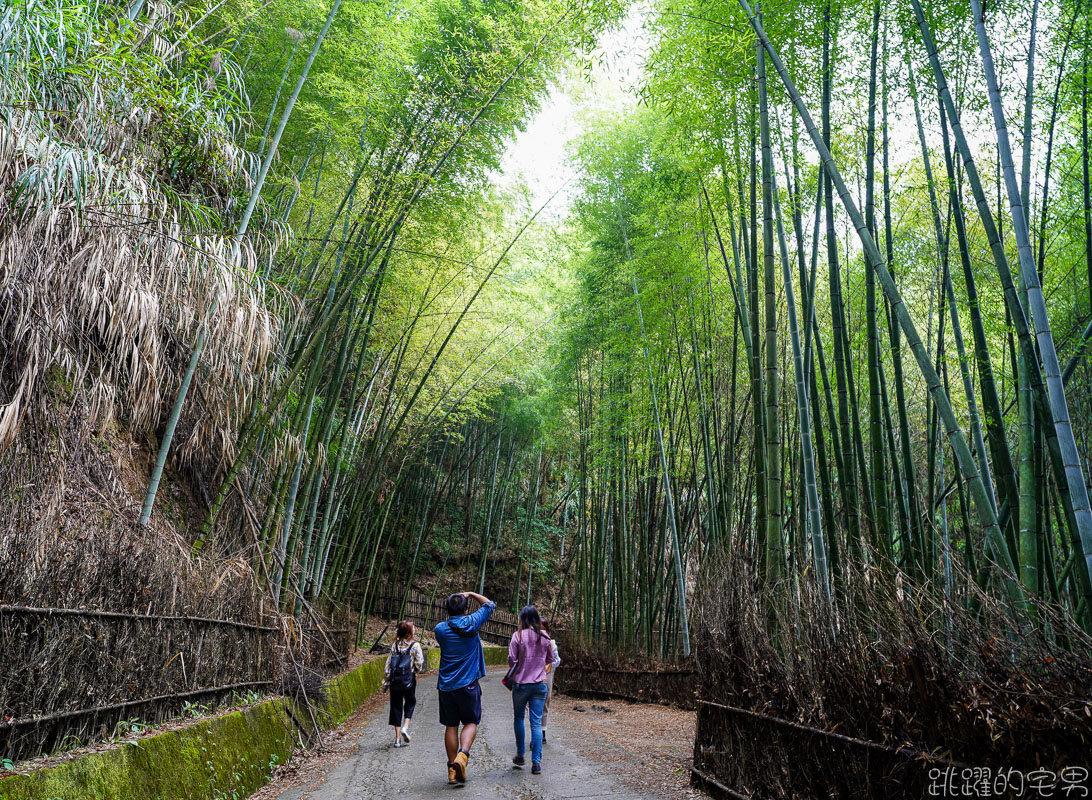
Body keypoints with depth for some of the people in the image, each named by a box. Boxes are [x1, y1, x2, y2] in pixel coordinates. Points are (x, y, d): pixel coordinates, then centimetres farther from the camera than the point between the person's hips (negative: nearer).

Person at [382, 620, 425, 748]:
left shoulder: (394, 645, 0)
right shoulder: (415, 646, -9)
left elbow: (388, 664, 0)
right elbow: (419, 665, -9)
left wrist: (386, 682, 5)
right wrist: (417, 670, 14)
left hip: (394, 681, 2)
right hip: (409, 681, -2)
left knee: (396, 706, 10)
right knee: (410, 703, 20)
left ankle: (398, 737, 13)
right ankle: (405, 727, 3)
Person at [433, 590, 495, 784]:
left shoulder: (440, 628, -4)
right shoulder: (472, 622, -6)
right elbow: (489, 604, 9)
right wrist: (471, 594, 17)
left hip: (446, 685, 2)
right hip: (468, 684, -2)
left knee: (451, 726, 10)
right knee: (471, 722, 9)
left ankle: (452, 770, 13)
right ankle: (462, 755, -14)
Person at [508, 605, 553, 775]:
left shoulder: (518, 636, -10)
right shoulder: (545, 636, 0)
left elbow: (511, 660, -11)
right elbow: (550, 659, 10)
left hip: (521, 683, -2)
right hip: (540, 683, 2)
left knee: (519, 718, 17)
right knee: (537, 722, 4)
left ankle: (520, 756, 24)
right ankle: (536, 762, 1)